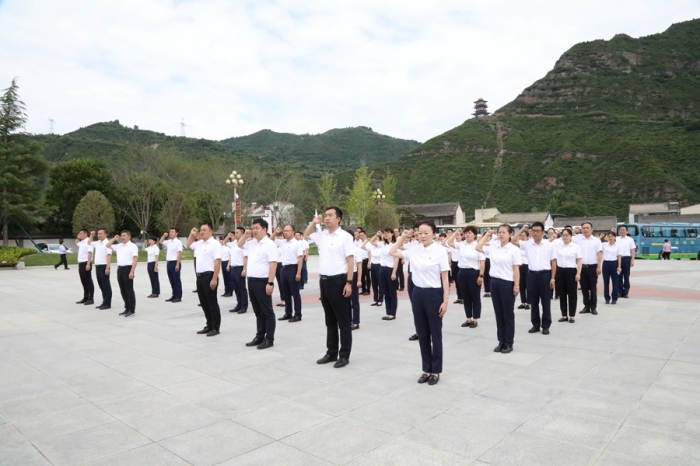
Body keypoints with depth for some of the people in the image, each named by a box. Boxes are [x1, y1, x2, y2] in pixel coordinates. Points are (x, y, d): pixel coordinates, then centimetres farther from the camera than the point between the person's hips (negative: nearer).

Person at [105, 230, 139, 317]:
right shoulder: (119, 246, 15)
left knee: (129, 290, -4)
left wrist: (132, 271, -22)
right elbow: (107, 245, 28)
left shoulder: (133, 246, -6)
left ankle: (132, 310, 2)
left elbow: (135, 259, -14)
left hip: (128, 269, -7)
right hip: (120, 269, 7)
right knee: (123, 290, 11)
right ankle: (127, 308, 20)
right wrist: (114, 239, 13)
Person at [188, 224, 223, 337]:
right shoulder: (200, 243, 14)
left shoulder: (215, 243, -11)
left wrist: (214, 279, -24)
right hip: (200, 276, 9)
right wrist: (192, 234, 18)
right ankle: (209, 326, 24)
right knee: (204, 303, 14)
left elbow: (217, 262, -19)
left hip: (209, 276, -8)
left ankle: (215, 328, 9)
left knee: (212, 303, 0)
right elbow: (189, 244, 36)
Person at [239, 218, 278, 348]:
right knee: (258, 312, 15)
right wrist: (245, 235, 11)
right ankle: (259, 337, 24)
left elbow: (273, 264, -18)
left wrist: (270, 283, -23)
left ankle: (269, 339, 8)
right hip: (251, 281, 8)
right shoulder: (252, 243, 13)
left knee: (267, 312, 1)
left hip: (262, 282, -8)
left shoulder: (269, 244, -12)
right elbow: (239, 245, 31)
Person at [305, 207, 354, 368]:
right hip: (324, 280, 7)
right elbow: (306, 234, 29)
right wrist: (314, 222, 10)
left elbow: (350, 260, -11)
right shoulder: (321, 235, 10)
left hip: (338, 280, -7)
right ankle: (331, 352, 26)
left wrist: (349, 283, -17)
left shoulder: (344, 236, -9)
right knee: (330, 320, 15)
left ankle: (344, 355, 12)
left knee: (343, 320, 3)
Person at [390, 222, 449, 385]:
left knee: (435, 334, 7)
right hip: (417, 293, 5)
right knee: (422, 334, 12)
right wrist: (402, 237, 5)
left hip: (433, 294, -5)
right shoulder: (414, 250, 3)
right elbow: (392, 252, 12)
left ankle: (435, 371, 21)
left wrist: (445, 300, -10)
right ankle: (426, 369, 26)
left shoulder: (440, 251, -10)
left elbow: (445, 278, -8)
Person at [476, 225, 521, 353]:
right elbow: (478, 247, 8)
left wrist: (516, 286, -11)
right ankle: (501, 341, 22)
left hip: (507, 283, -5)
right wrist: (487, 234, 8)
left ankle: (509, 343, 16)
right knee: (498, 313, 12)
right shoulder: (493, 246, 6)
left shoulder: (514, 249, -7)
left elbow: (516, 269, -8)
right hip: (494, 281, 5)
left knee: (508, 314, 6)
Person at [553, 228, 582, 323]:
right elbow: (554, 260, 9)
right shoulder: (557, 246, 6)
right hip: (560, 271, 3)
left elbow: (579, 261, -1)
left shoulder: (576, 247, 0)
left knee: (572, 294, 3)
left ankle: (572, 316, 12)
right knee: (562, 294, 7)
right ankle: (564, 315, 16)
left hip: (571, 271, -2)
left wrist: (578, 273, -9)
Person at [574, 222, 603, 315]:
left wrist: (598, 267, -8)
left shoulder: (596, 240, 2)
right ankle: (586, 306, 17)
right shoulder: (578, 239, 6)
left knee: (593, 288, 3)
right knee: (584, 288, 8)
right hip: (581, 267, 2)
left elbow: (599, 254, -2)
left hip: (592, 267, -2)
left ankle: (593, 307, 10)